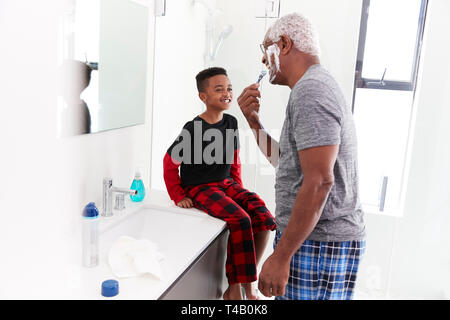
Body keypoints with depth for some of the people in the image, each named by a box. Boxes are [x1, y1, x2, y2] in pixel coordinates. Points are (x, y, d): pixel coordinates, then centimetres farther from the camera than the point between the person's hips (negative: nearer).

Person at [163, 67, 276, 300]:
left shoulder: (231, 122, 5)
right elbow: (170, 163, -4)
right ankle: (236, 286, -14)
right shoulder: (193, 129, -12)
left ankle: (246, 279, -4)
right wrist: (179, 196, -5)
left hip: (227, 183, 6)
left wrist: (238, 187, 11)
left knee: (264, 218, -16)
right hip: (199, 188, -6)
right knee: (240, 220, -29)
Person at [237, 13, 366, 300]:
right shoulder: (320, 86, 18)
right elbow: (284, 161, 21)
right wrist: (254, 121, 10)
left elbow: (319, 181, -24)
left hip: (319, 244, -10)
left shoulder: (310, 91, -16)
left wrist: (281, 256, -22)